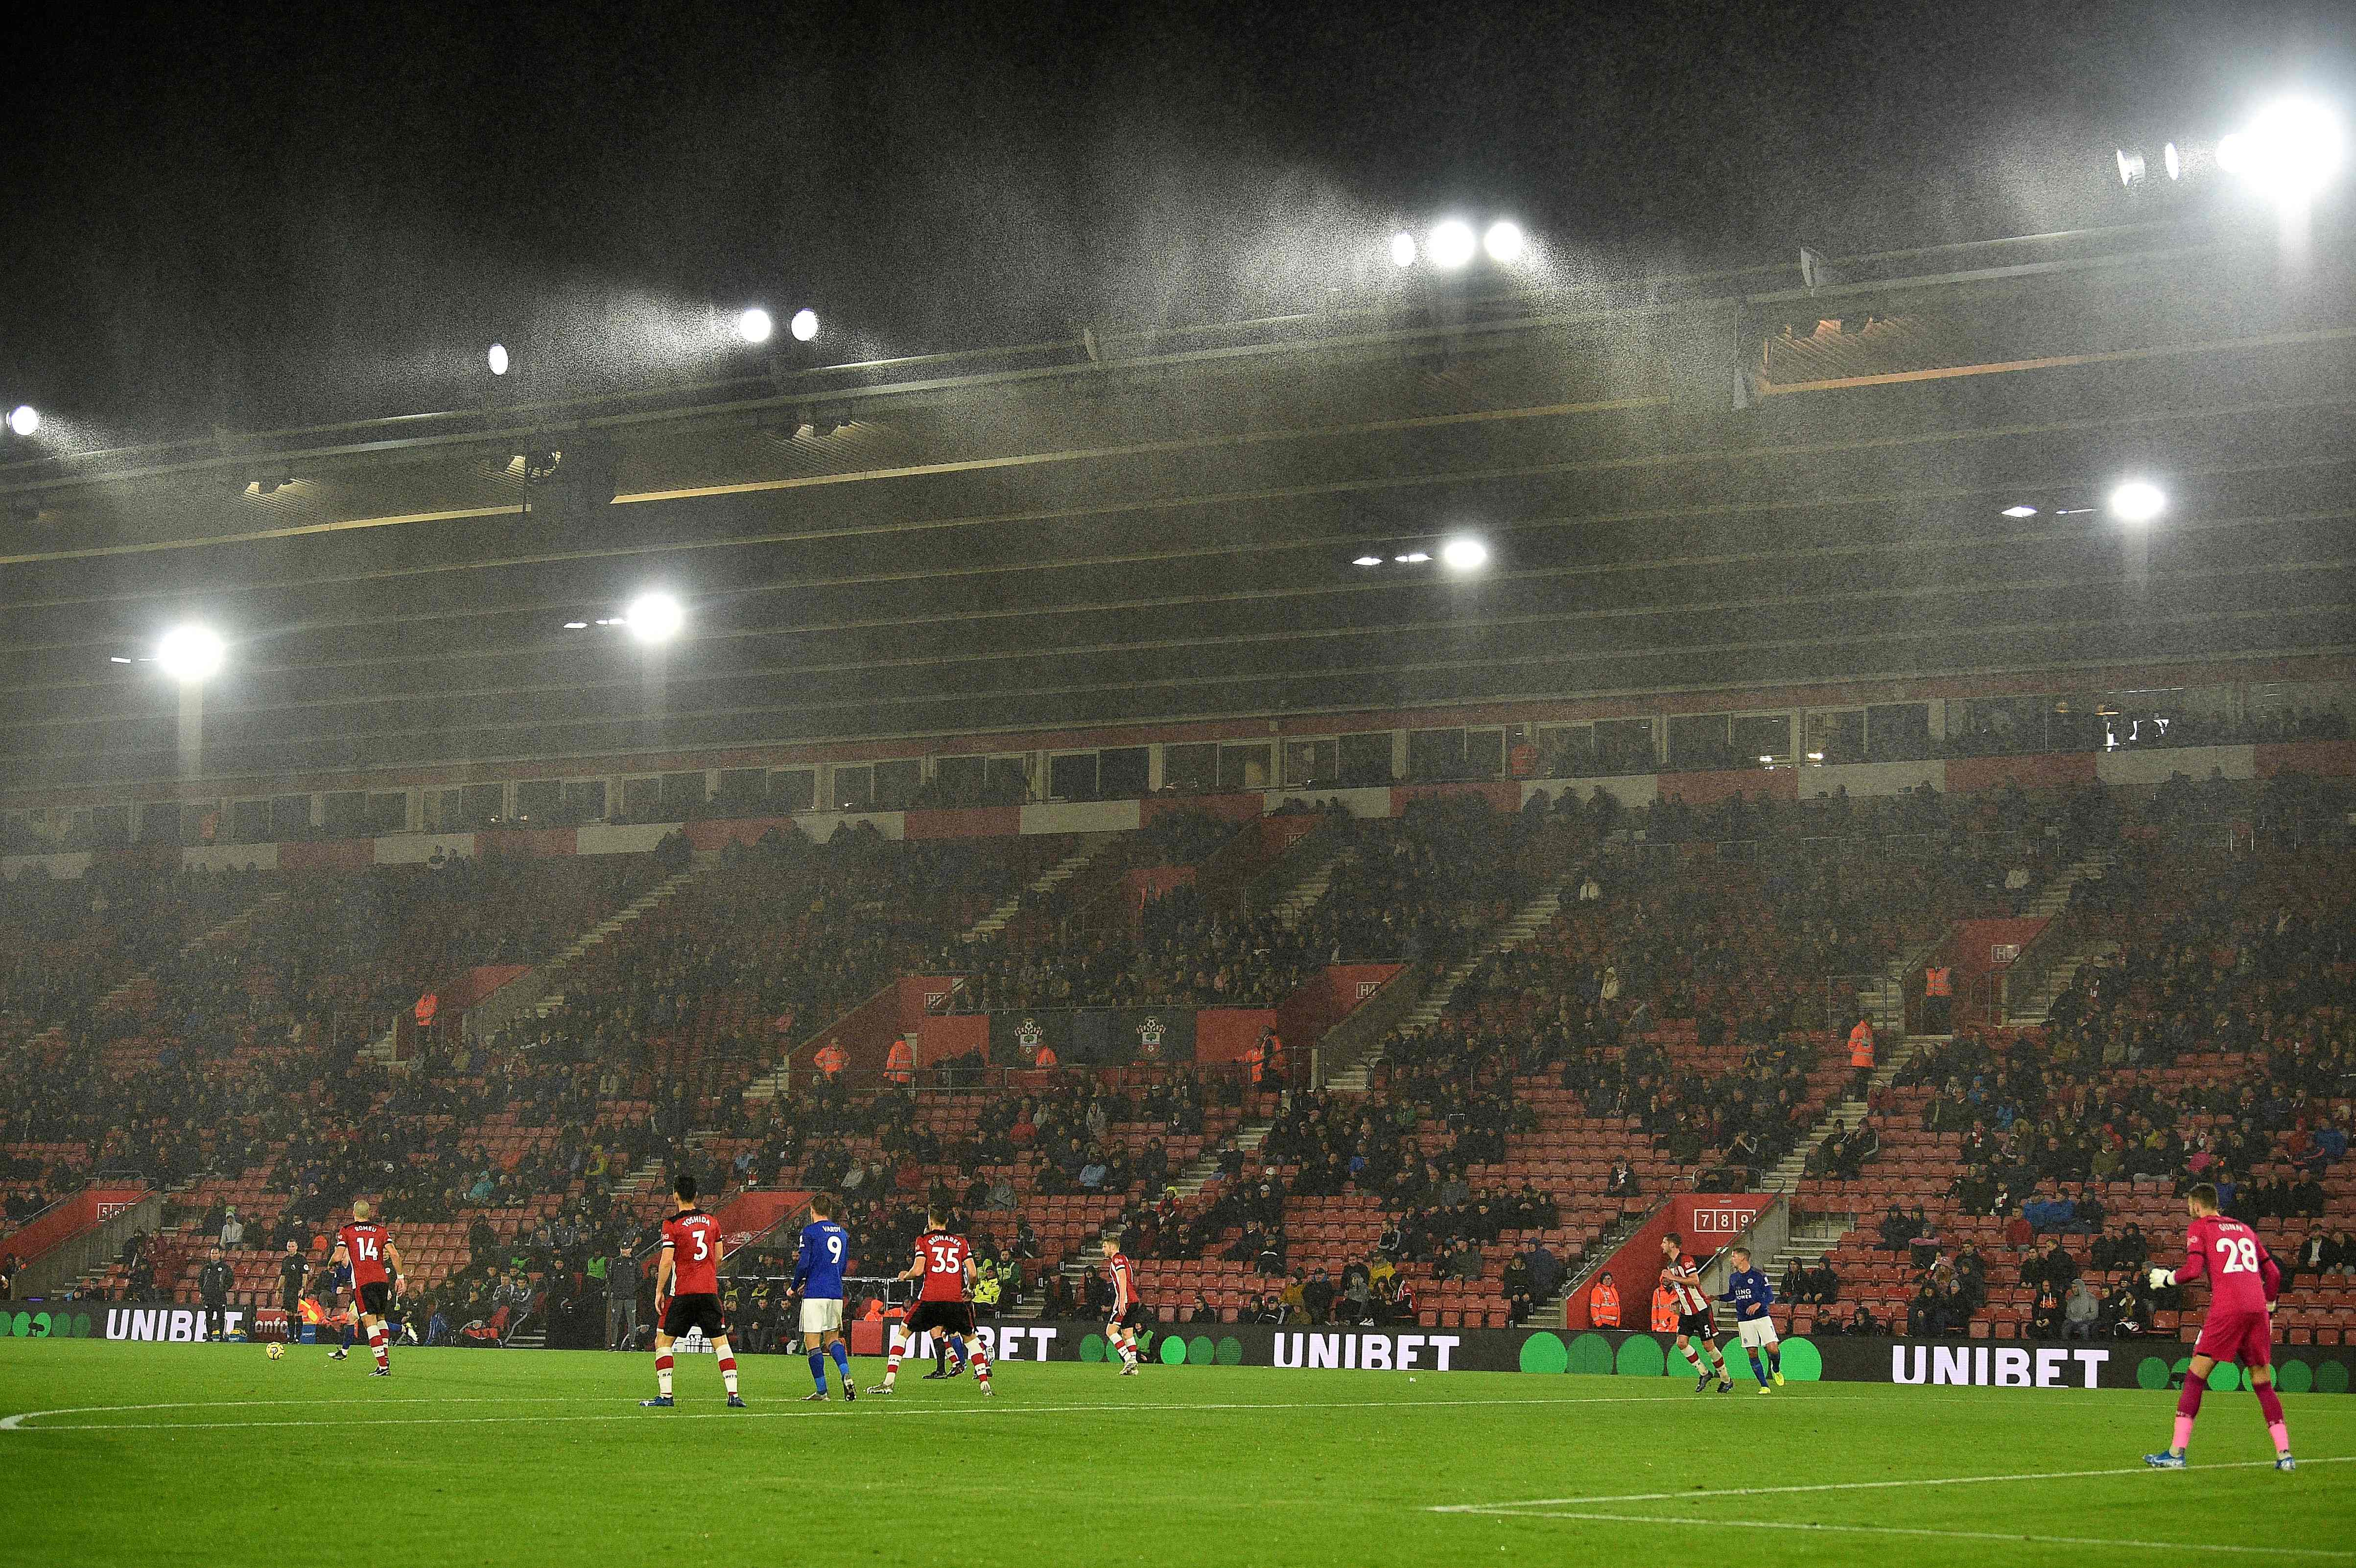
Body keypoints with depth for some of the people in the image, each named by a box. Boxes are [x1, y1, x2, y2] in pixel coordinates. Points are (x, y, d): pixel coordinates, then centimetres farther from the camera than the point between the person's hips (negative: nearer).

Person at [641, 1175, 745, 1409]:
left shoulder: (672, 1224, -7)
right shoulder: (712, 1222, 9)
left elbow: (667, 1260, -11)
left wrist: (659, 1291, -3)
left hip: (682, 1292, -4)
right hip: (710, 1291, 4)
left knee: (663, 1341, 8)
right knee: (721, 1342, 6)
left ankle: (665, 1395, 0)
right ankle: (733, 1395, -4)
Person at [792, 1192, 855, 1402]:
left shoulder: (810, 1231, -6)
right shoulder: (842, 1233, 15)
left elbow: (804, 1264, -11)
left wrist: (795, 1286, 6)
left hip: (815, 1293, -6)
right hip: (836, 1292, 6)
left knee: (812, 1342, 0)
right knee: (833, 1338, 16)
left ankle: (822, 1391, -3)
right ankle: (846, 1375, -10)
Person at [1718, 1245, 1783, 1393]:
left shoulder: (1758, 1275, -5)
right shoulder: (1733, 1277, 11)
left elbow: (1770, 1296, -5)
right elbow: (1732, 1295, 26)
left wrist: (1759, 1304, -21)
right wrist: (1715, 1297, 14)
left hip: (1762, 1317, -4)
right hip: (1744, 1321, 4)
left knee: (1773, 1349, -14)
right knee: (1752, 1353, -3)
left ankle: (1776, 1370, 19)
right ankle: (1765, 1386, 3)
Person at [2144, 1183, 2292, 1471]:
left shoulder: (2198, 1228, 7)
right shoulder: (2245, 1230, 24)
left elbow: (2193, 1270, -6)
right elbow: (2274, 1273, 23)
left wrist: (2166, 1278, 10)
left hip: (2226, 1310, -5)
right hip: (2258, 1308, 5)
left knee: (2195, 1377, 0)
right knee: (2263, 1382, 12)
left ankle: (2176, 1453, -5)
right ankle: (2284, 1454, 3)